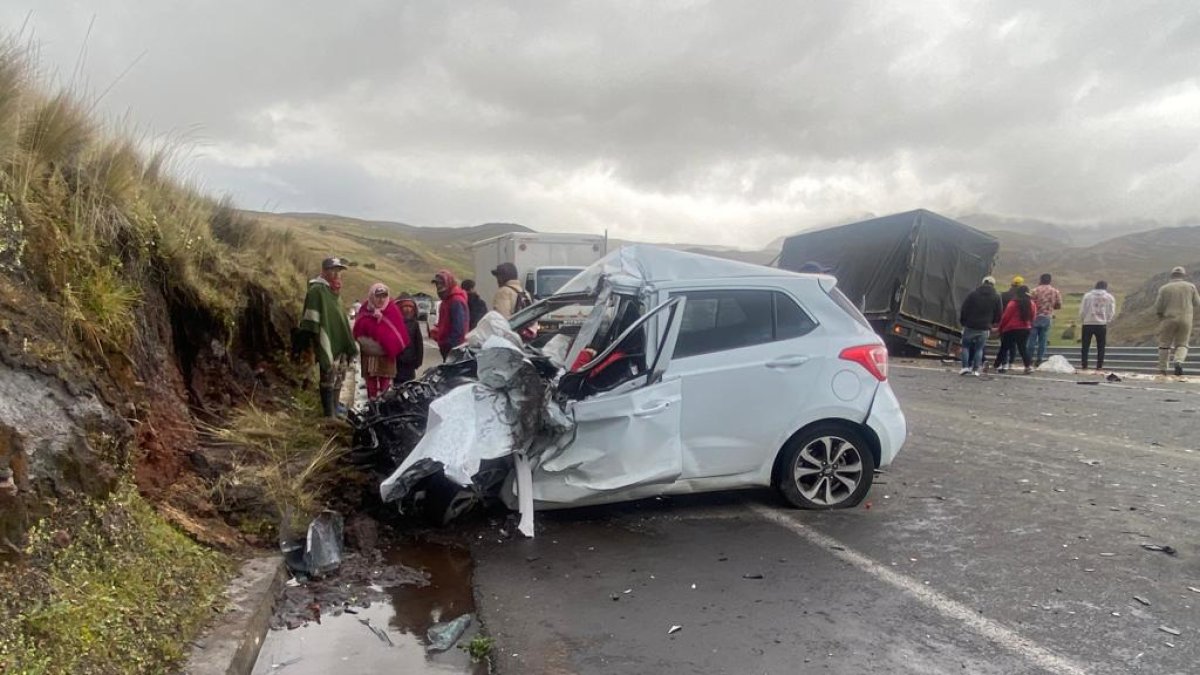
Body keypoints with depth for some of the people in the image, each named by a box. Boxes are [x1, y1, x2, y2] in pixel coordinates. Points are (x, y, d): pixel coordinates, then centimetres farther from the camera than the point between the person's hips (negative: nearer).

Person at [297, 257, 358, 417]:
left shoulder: (334, 291, 20)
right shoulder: (317, 290, -10)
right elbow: (310, 322, -17)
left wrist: (350, 346, 25)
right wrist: (309, 341, -22)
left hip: (340, 345, 10)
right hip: (327, 345, -10)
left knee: (338, 380, 15)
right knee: (329, 380, -7)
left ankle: (335, 412, 25)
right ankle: (329, 415, -3)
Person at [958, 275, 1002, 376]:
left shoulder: (972, 294, -3)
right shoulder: (996, 297, 2)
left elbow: (963, 310, -3)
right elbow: (999, 314, 4)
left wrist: (962, 322, 9)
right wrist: (992, 323, 20)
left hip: (970, 326, -1)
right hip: (984, 329, 1)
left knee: (966, 346, 10)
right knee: (979, 348, 9)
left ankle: (965, 367, -2)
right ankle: (975, 369, 3)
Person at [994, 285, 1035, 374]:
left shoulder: (1013, 303, -12)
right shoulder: (1031, 303, 3)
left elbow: (1005, 317, -9)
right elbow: (1032, 317, 11)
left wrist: (1000, 327, 2)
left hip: (1011, 328, -4)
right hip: (1025, 329, 4)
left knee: (1004, 348, 5)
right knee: (1023, 347, 10)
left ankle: (998, 365, 5)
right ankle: (1028, 366, 2)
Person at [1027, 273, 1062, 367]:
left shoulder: (1036, 290, -6)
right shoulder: (1055, 292, 4)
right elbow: (1059, 305, 6)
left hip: (1036, 317, -3)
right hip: (1047, 318, 3)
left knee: (1032, 339, 2)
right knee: (1043, 340, 8)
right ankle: (1040, 360, 8)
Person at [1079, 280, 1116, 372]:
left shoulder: (1087, 295, 5)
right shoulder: (1109, 297, 7)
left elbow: (1082, 310, 0)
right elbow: (1111, 312, 3)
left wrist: (1082, 321, 12)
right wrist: (1107, 321, 17)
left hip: (1087, 323, 0)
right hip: (1101, 324, 0)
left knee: (1085, 346, 6)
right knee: (1101, 346, 7)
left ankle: (1084, 365, 3)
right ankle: (1099, 366, 2)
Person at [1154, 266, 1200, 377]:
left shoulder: (1164, 288, -1)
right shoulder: (1190, 286, 3)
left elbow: (1158, 307, -5)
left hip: (1168, 319, -1)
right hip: (1185, 320, 1)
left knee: (1165, 345, 10)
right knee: (1181, 345, 10)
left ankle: (1162, 370, 8)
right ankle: (1179, 362, -17)